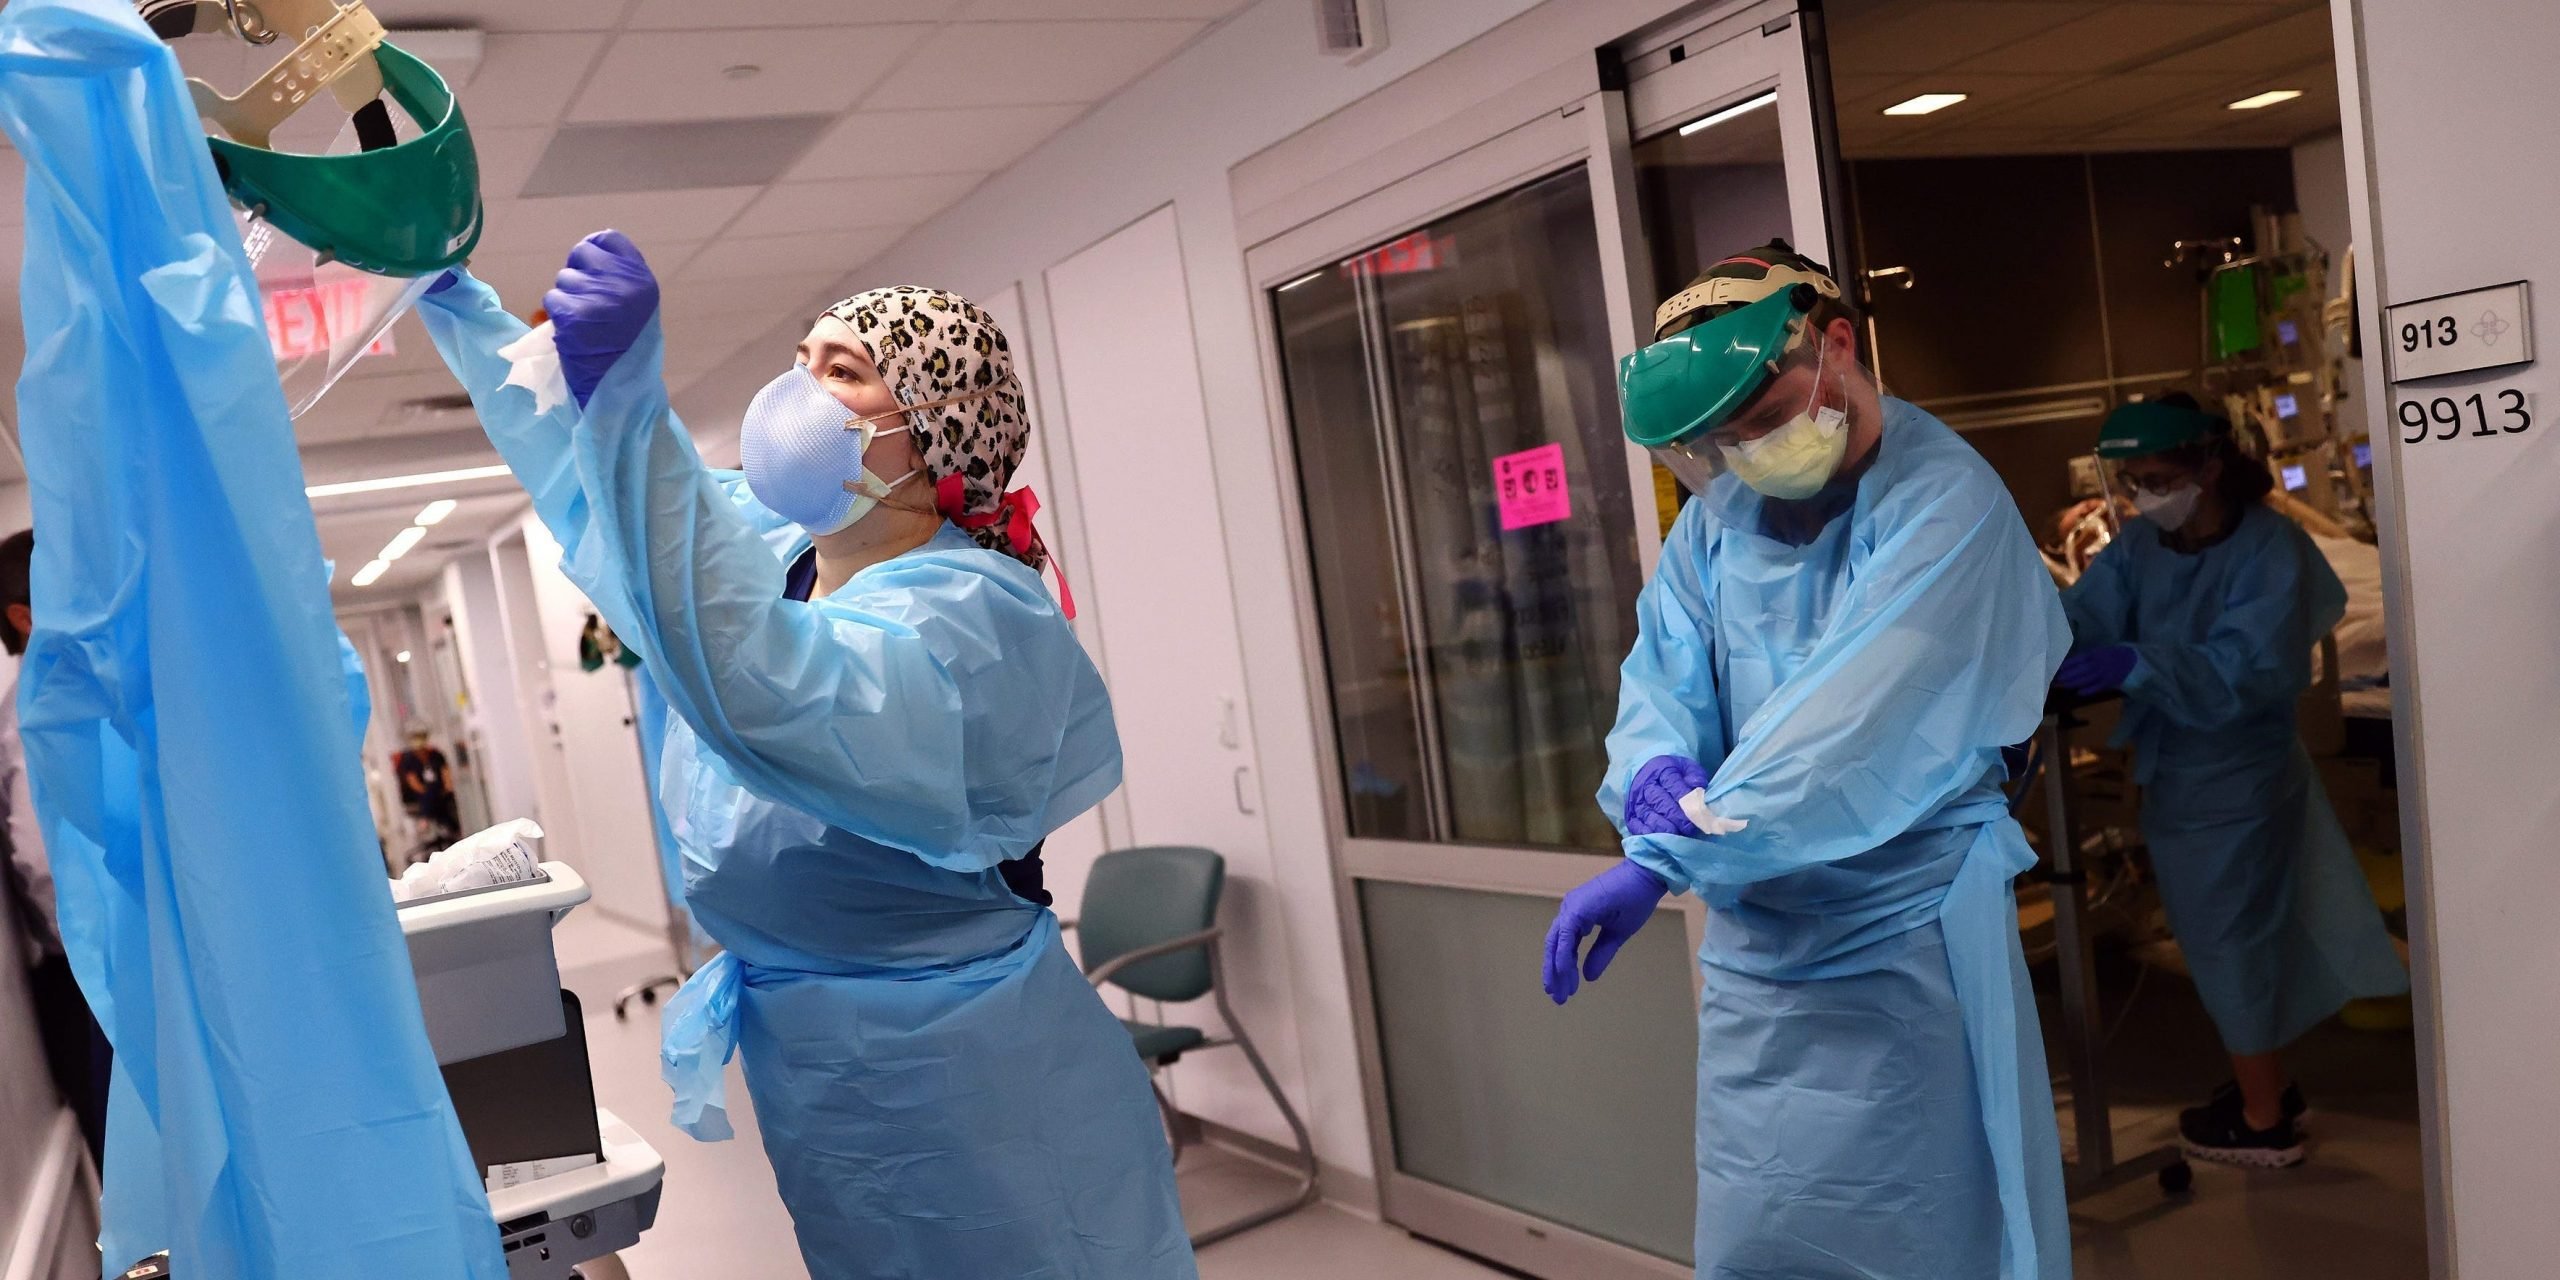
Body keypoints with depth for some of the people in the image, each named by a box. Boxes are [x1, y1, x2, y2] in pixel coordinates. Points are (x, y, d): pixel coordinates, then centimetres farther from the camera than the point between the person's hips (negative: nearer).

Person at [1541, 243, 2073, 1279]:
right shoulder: (1716, 515, 6)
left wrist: (1662, 864, -29)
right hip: (1753, 942, 6)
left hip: (1901, 945, -6)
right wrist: (1655, 775, -19)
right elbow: (1661, 684, 5)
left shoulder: (1944, 505, -16)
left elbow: (1852, 724, -26)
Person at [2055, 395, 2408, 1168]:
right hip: (2172, 777, 7)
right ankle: (2264, 1086, 40)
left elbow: (2246, 671, -30)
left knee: (2233, 943, 5)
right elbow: (2083, 616, -11)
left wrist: (2139, 664, -44)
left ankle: (2264, 1120, 22)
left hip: (2236, 781, -7)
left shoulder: (2270, 551, -19)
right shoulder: (2140, 544, 0)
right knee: (2226, 941, 21)